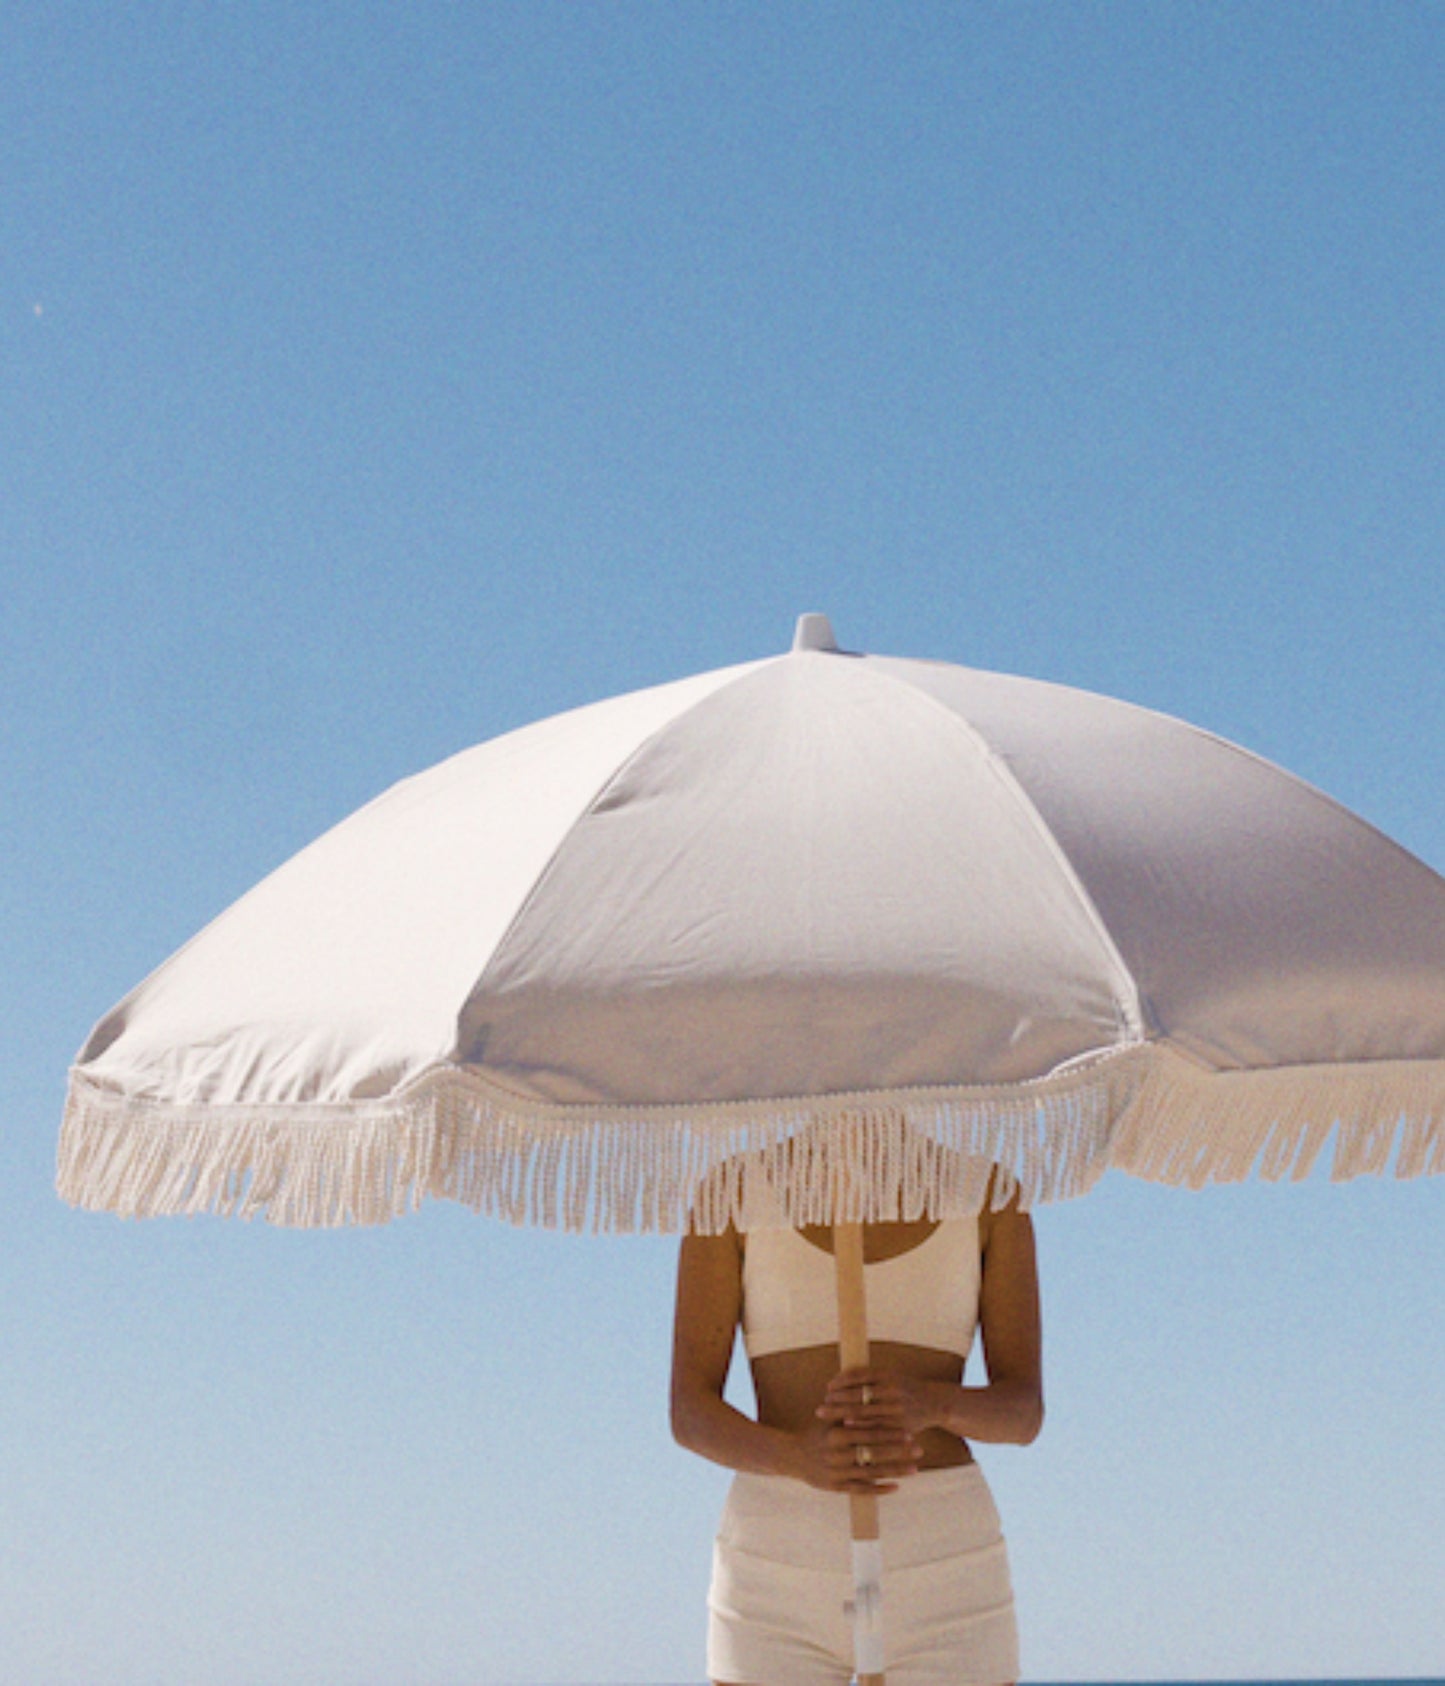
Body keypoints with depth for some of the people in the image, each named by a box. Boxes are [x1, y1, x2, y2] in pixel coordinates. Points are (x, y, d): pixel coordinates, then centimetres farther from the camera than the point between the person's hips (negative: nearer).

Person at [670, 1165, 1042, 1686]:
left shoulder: (990, 1193, 2)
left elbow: (1024, 1412, -3)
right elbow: (690, 1414, -6)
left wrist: (930, 1404, -28)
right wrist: (800, 1458, -30)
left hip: (941, 1573, 1)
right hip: (779, 1579, 0)